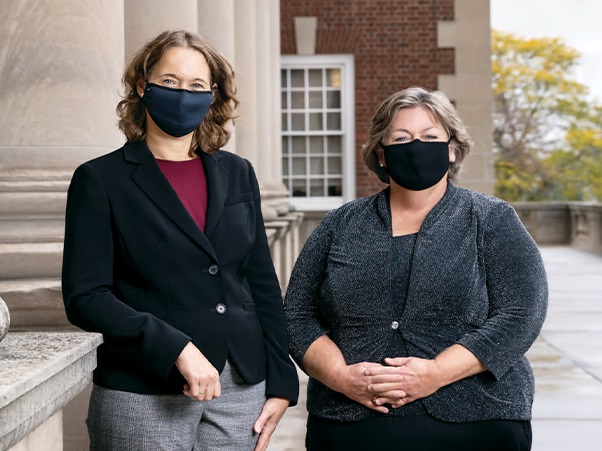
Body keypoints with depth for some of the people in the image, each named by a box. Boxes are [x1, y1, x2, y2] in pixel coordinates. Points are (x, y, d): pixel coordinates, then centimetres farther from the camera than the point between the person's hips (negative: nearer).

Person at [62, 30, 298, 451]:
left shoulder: (237, 174, 10)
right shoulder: (100, 180, -2)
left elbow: (263, 285, 12)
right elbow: (85, 297, -9)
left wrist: (281, 384, 7)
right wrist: (177, 349, -18)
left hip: (241, 391, 4)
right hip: (143, 399, -3)